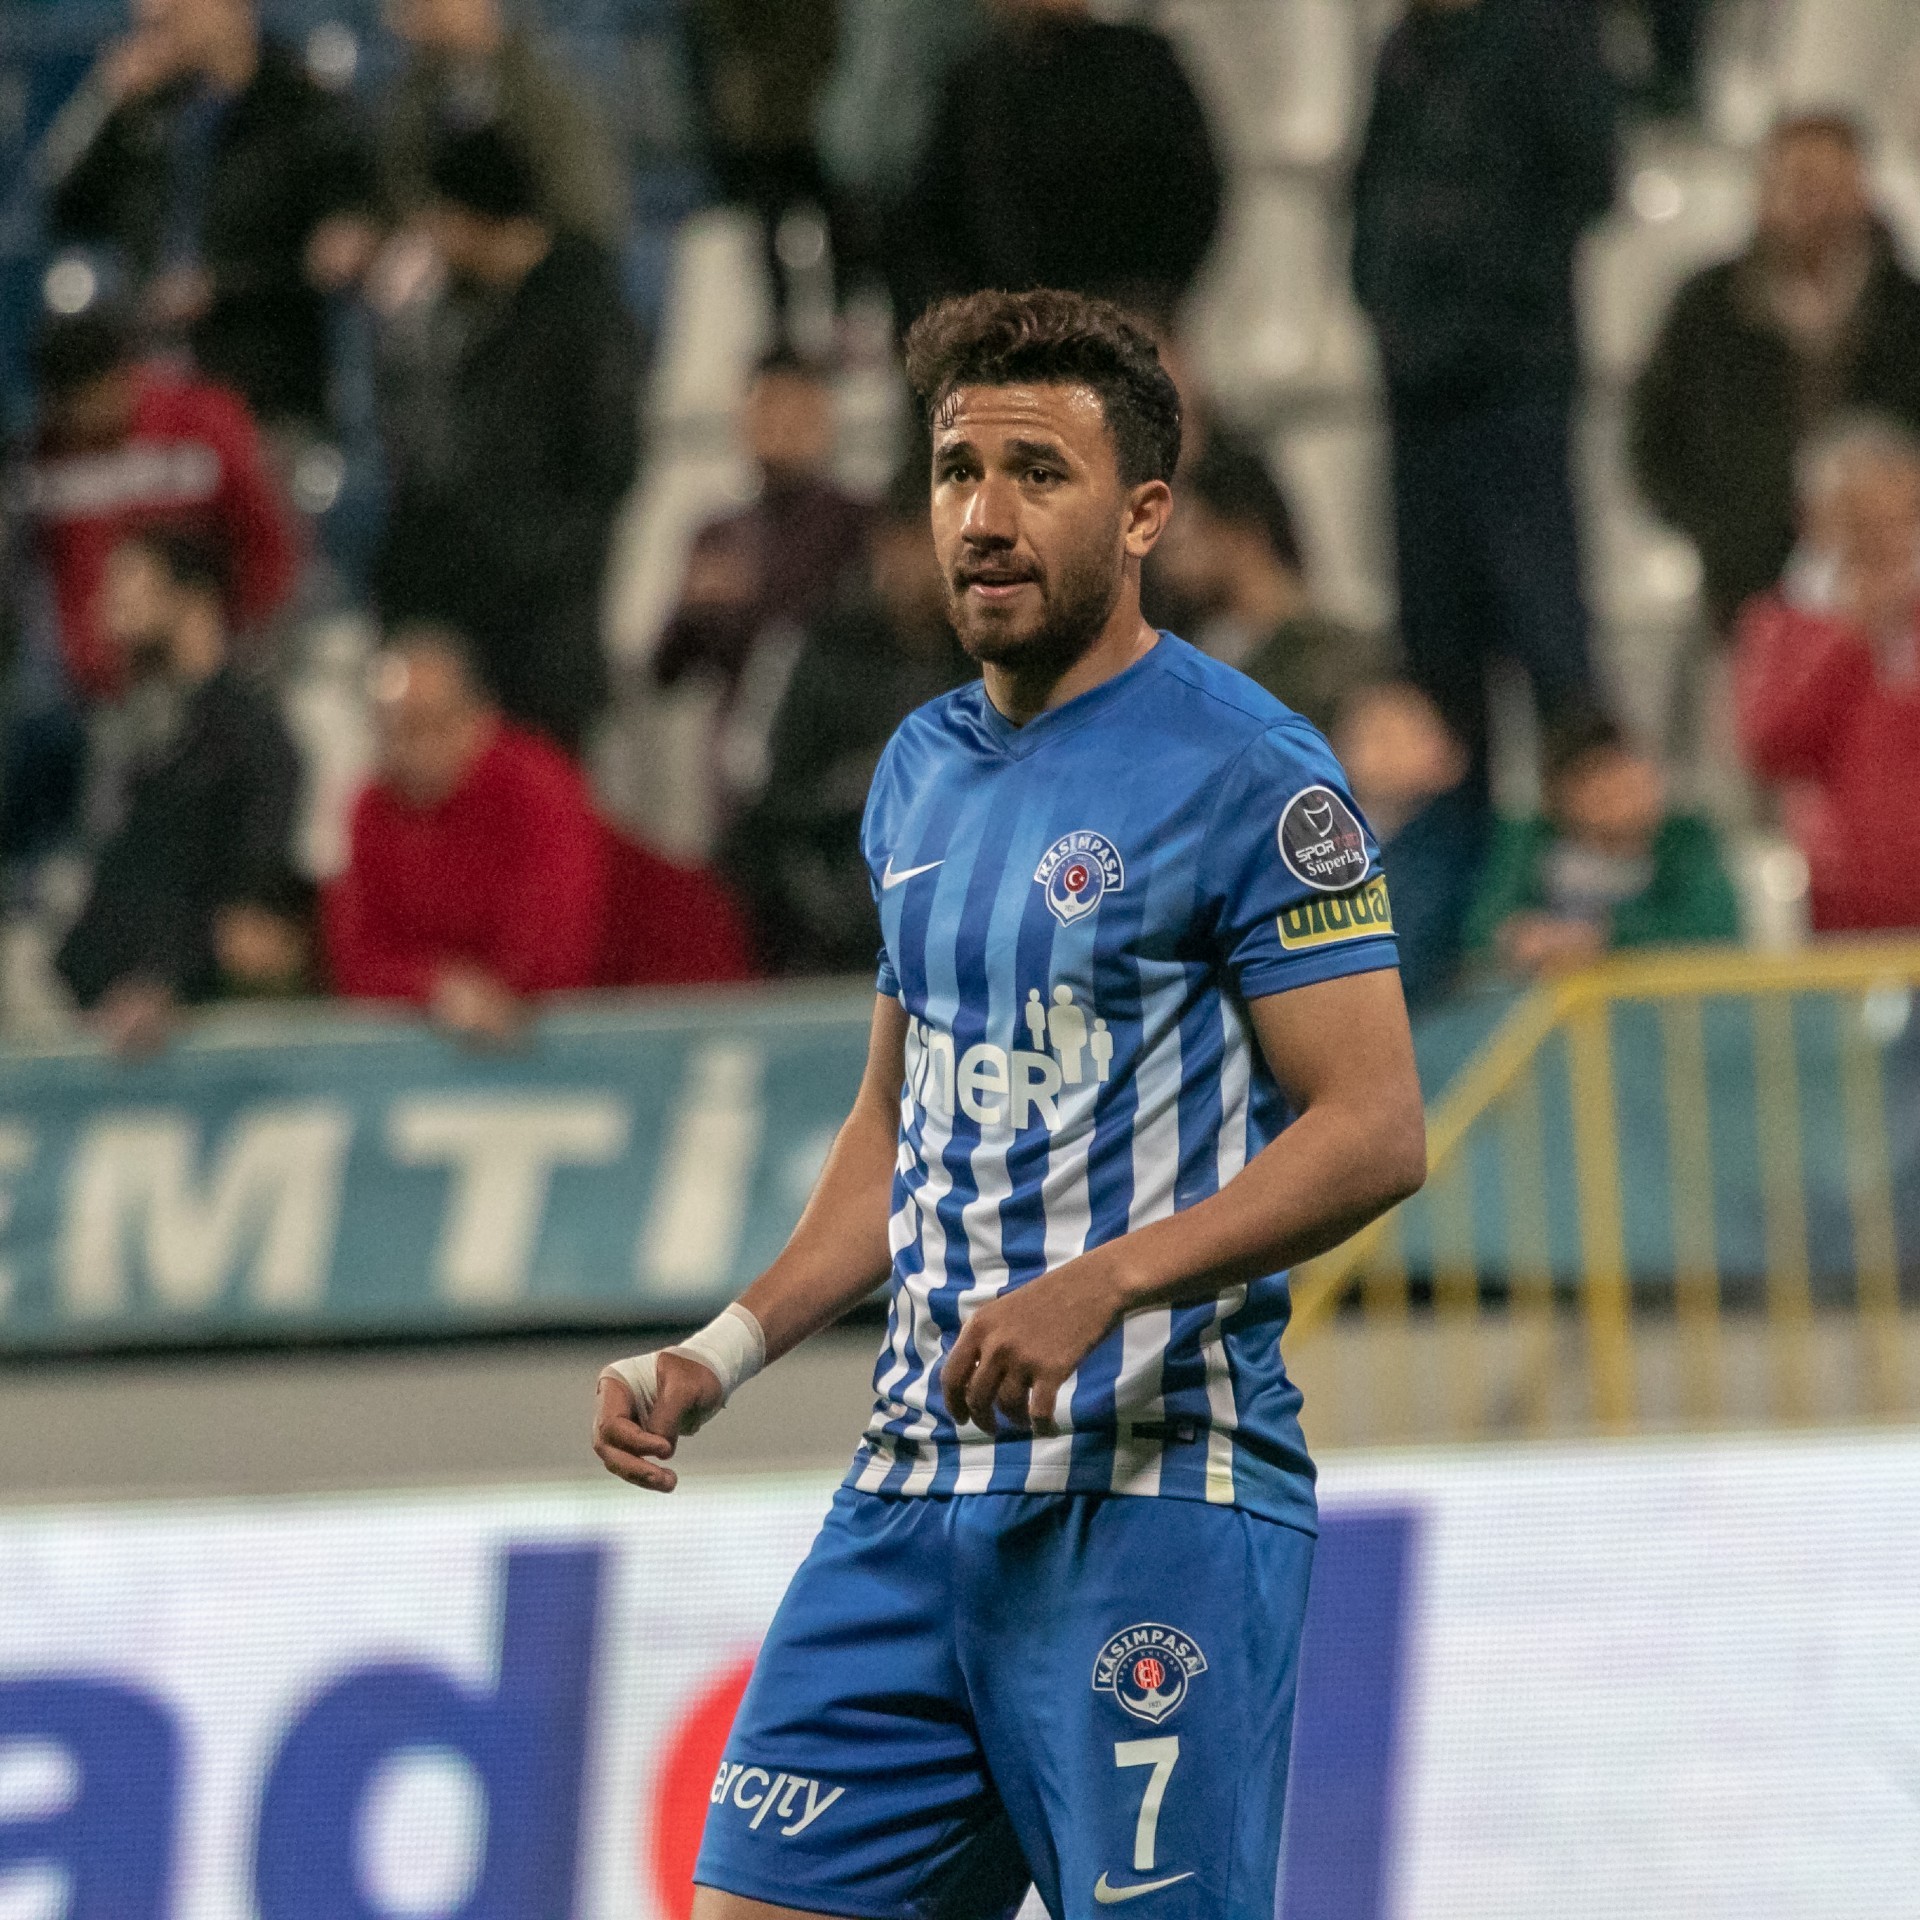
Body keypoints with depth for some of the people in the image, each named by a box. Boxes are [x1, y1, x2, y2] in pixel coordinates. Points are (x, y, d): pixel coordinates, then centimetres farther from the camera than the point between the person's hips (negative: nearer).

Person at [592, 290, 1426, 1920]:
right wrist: (720, 1357, 15)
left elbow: (1374, 1131, -13)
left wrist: (1101, 1287, -23)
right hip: (916, 1488, 7)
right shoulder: (923, 775, 16)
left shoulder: (1245, 776, -7)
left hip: (1156, 1494, -7)